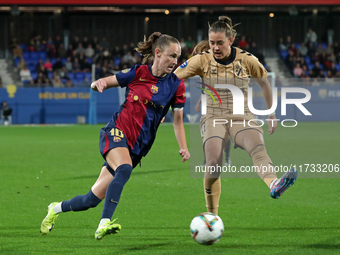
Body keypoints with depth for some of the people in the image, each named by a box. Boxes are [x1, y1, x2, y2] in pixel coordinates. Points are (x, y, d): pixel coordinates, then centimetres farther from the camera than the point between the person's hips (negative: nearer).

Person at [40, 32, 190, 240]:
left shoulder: (176, 86, 1)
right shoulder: (138, 73, -2)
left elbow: (178, 120, 7)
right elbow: (104, 83, 9)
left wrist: (184, 147, -8)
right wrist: (98, 83, -15)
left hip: (137, 146, 3)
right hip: (117, 132, -3)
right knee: (124, 169, -37)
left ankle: (57, 208, 29)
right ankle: (104, 224, -43)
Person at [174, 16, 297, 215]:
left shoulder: (246, 60, 1)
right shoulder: (203, 61, 0)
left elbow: (264, 82, 16)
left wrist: (271, 114, 20)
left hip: (243, 119, 0)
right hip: (214, 119, 0)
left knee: (258, 148, -33)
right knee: (213, 164, -24)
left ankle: (273, 184, -63)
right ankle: (212, 215, -7)